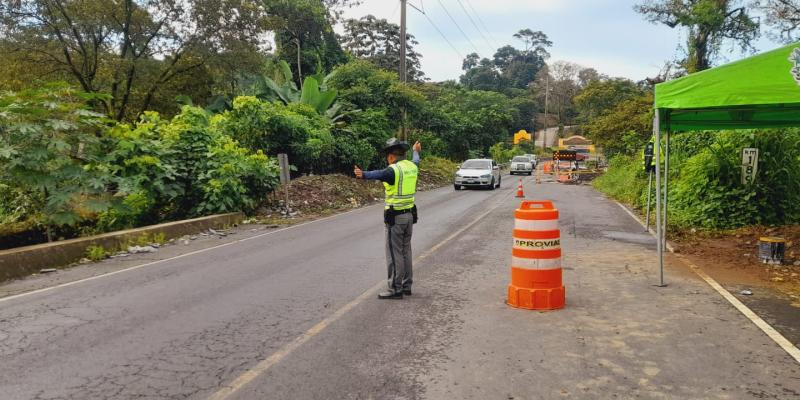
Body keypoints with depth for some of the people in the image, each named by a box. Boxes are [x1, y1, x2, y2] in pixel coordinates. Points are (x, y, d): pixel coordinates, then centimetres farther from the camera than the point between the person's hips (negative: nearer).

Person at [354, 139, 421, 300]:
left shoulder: (394, 170, -17)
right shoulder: (412, 166, 7)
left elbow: (379, 174, -39)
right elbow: (416, 161, 33)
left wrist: (363, 175, -57)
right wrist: (416, 151, 55)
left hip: (395, 217, -8)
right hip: (409, 215, 8)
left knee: (394, 254, -3)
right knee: (406, 251, 16)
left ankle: (395, 289, 1)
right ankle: (407, 286, 23)